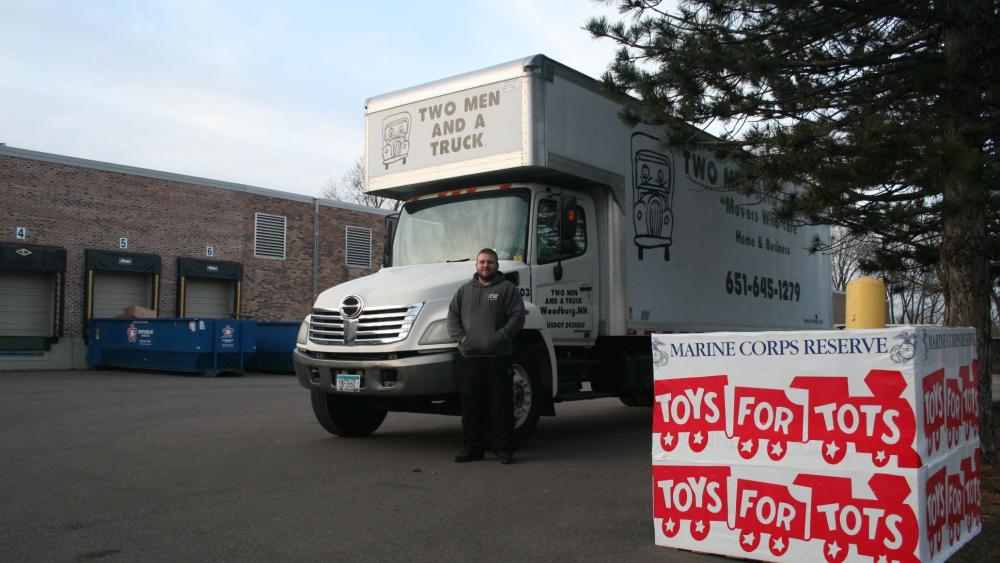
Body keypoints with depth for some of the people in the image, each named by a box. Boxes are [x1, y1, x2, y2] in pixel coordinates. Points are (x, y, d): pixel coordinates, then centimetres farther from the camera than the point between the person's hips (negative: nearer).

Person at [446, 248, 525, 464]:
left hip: (498, 357, -3)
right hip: (469, 357, 3)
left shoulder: (507, 289, 8)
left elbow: (517, 317, -2)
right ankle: (473, 448, 16)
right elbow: (453, 317, 12)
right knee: (471, 406, 6)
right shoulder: (464, 291, 19)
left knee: (501, 405, 0)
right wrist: (461, 337, -6)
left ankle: (503, 449, 7)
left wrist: (499, 337, -14)